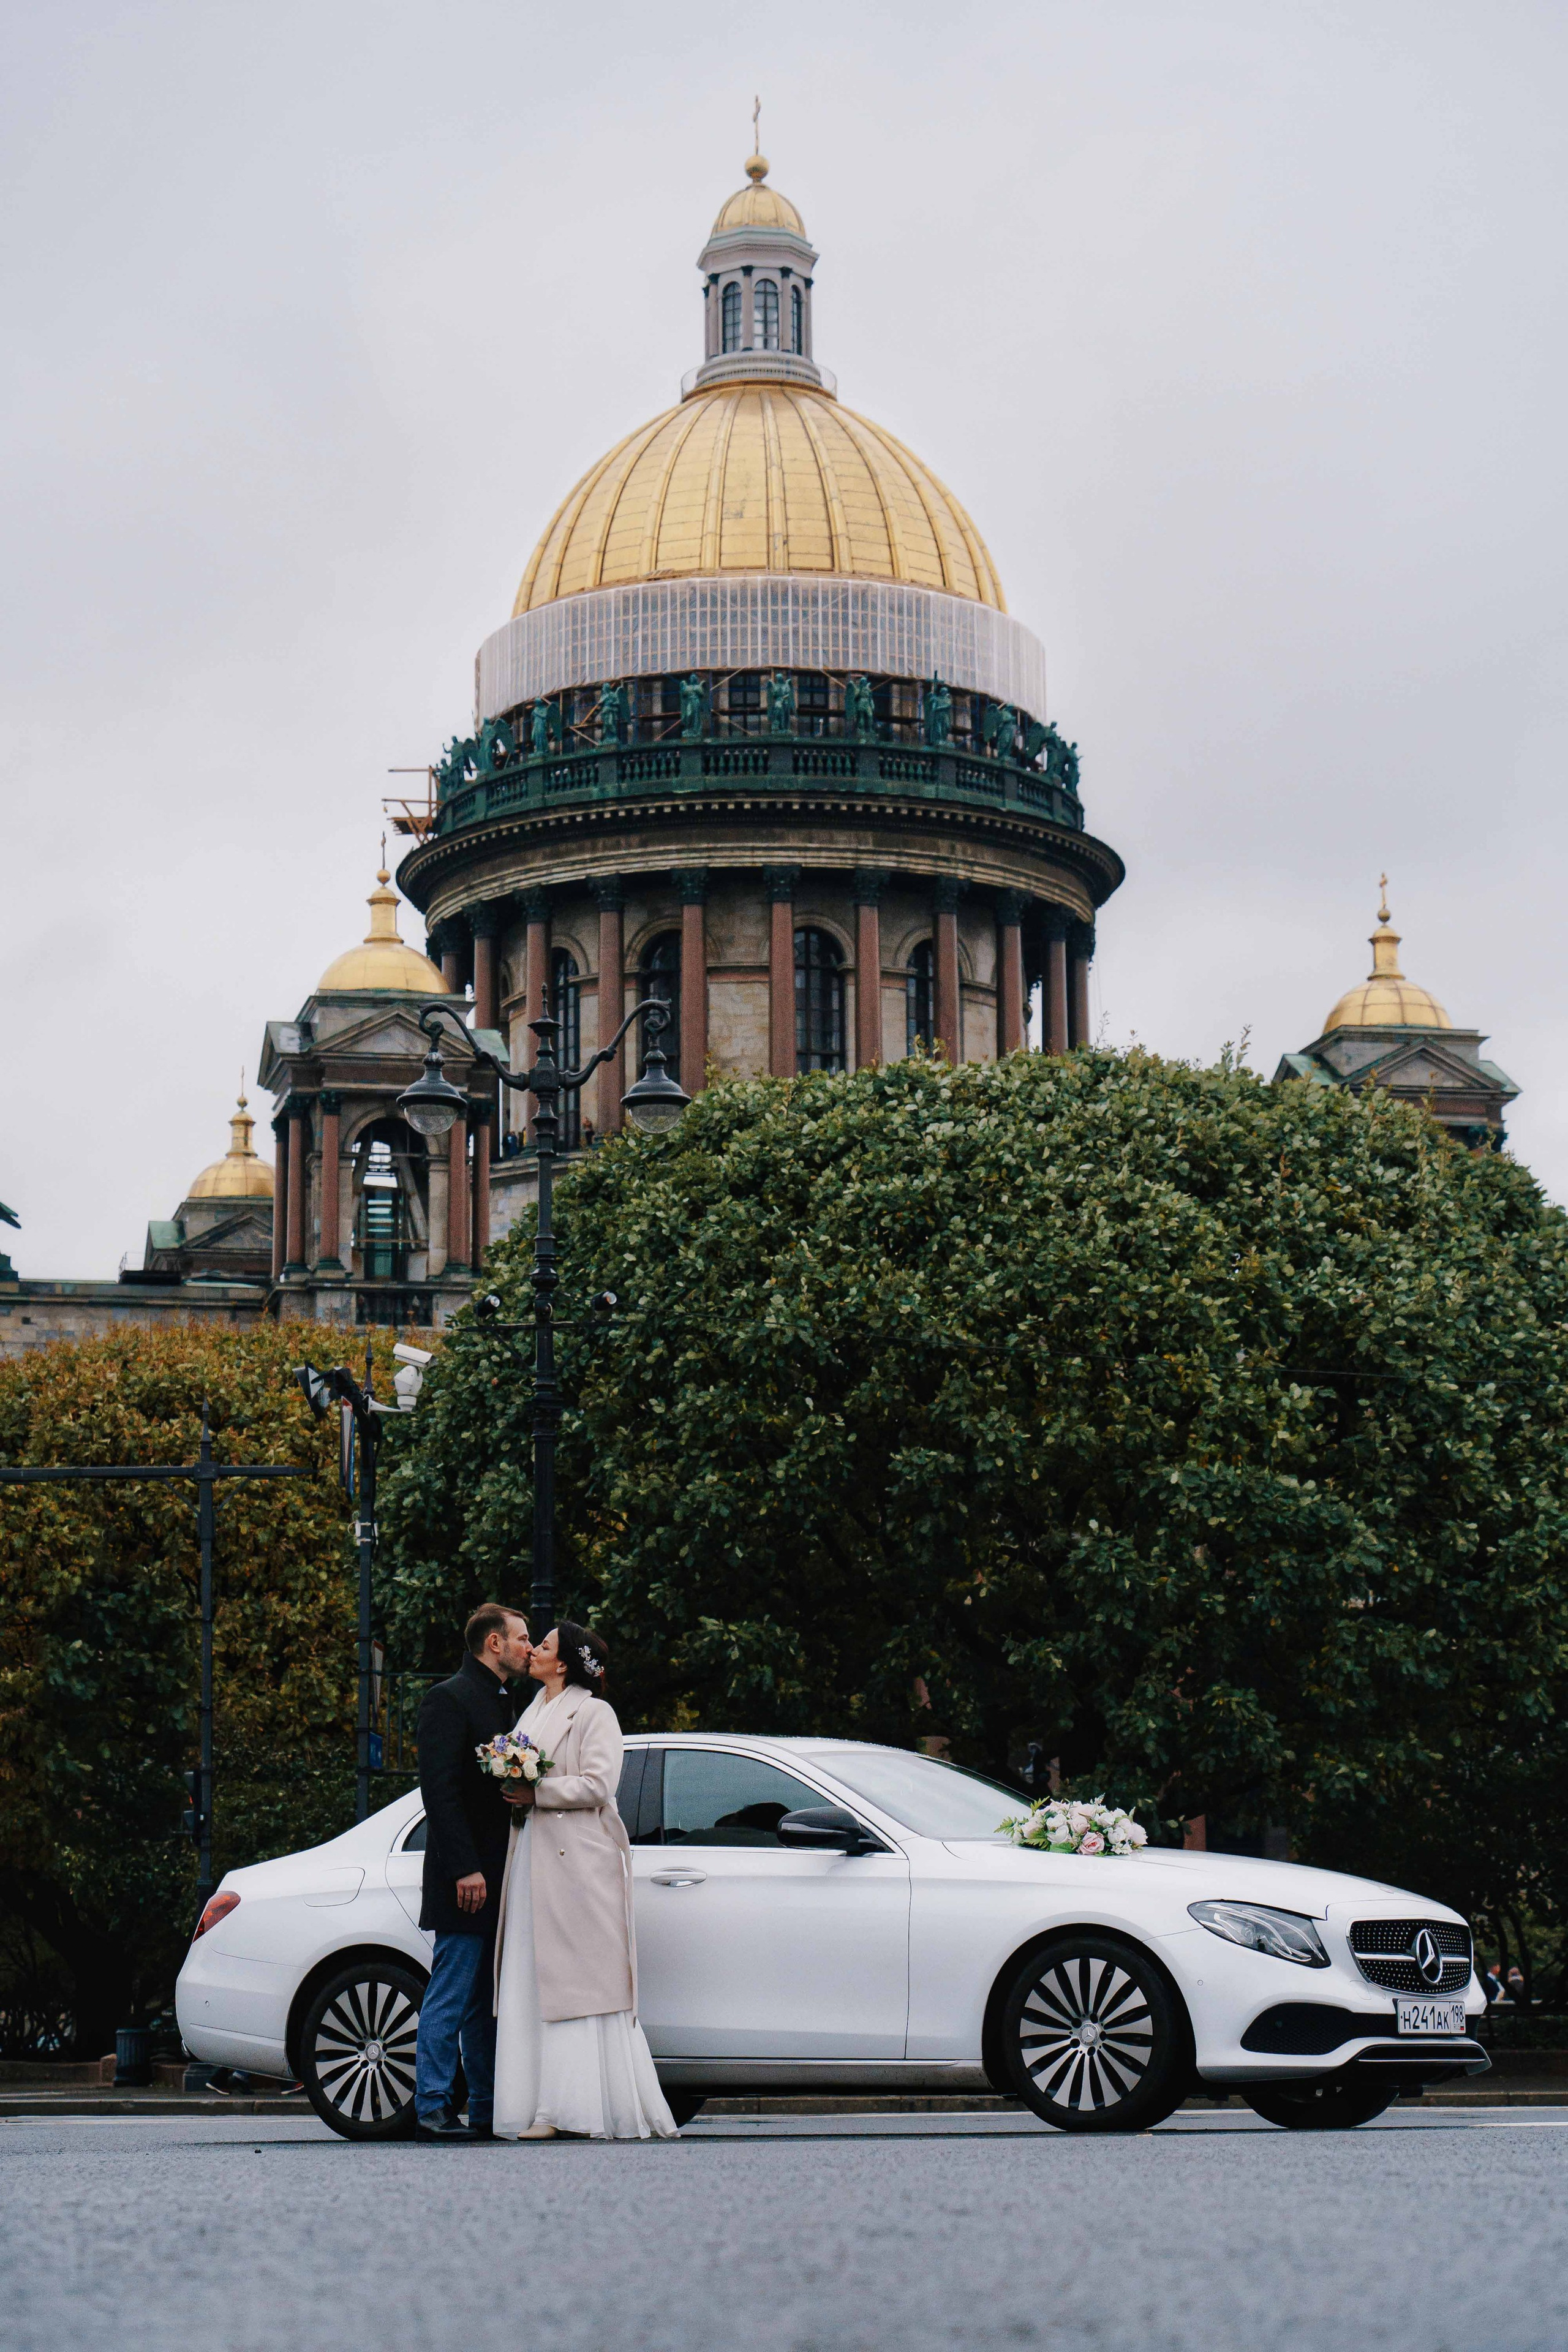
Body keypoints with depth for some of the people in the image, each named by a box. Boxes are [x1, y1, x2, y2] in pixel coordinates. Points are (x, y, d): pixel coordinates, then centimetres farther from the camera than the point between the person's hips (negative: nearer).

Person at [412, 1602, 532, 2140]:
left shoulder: (506, 1703, 19)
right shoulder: (450, 1699, -9)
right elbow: (439, 1789, -16)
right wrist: (465, 1869, -21)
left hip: (499, 1880, 9)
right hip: (468, 1878, -9)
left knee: (489, 2001, 11)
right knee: (452, 1995, -6)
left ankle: (488, 2110, 15)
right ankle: (432, 2110, -3)